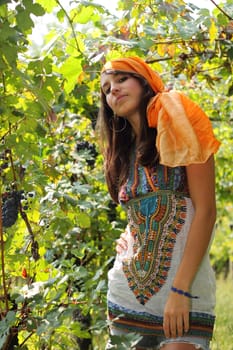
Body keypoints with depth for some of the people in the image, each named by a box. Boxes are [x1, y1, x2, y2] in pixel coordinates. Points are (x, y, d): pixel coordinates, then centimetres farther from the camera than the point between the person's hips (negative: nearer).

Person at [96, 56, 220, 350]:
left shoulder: (177, 127, -2)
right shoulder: (124, 152, 16)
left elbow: (206, 210, -10)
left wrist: (180, 289, -18)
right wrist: (126, 239, 3)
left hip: (183, 285, -6)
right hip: (128, 290, 6)